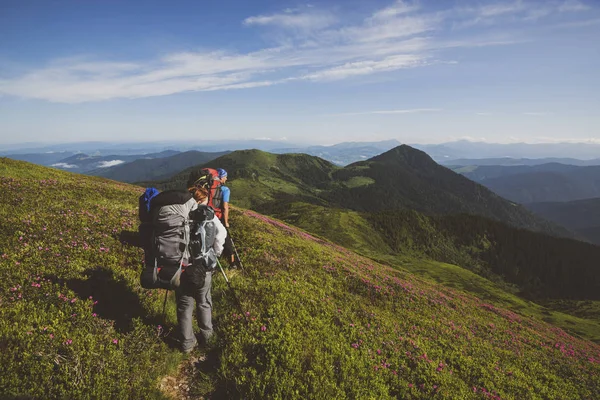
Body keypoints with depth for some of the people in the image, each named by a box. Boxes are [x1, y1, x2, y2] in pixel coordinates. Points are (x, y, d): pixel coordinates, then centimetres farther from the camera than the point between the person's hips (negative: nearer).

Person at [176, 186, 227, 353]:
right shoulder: (207, 214, -7)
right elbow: (221, 233, -17)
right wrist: (215, 253, -1)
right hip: (202, 267, -1)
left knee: (184, 305, 15)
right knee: (204, 303, 19)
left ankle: (187, 342, 26)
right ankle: (207, 335, 36)